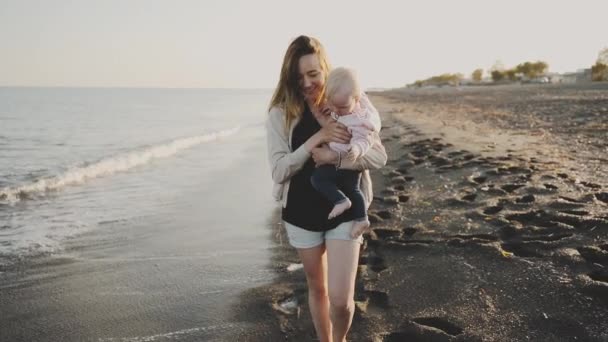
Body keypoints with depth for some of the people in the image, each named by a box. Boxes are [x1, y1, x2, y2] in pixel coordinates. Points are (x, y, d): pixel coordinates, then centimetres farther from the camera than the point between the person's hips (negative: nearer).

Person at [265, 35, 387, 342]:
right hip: (302, 213, 1)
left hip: (344, 210, -1)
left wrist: (335, 158, -24)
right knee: (317, 289, 17)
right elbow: (279, 170, -14)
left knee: (341, 299, -5)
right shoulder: (280, 114, -6)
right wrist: (317, 137, -25)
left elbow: (379, 157, -8)